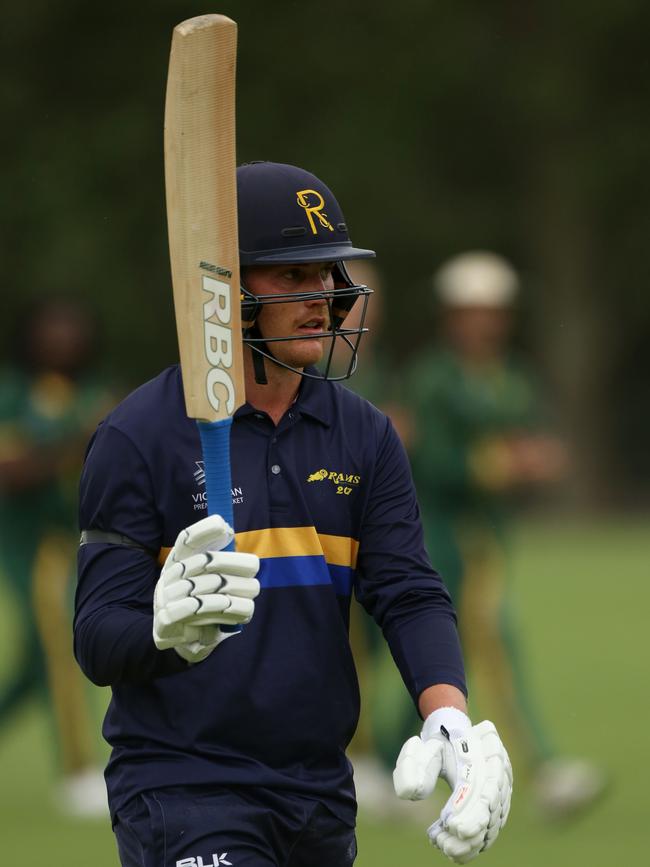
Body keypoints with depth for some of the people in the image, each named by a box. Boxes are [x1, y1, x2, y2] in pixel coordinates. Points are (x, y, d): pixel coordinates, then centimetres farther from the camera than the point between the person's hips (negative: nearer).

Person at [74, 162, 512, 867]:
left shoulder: (365, 438, 9)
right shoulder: (138, 437, -6)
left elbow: (409, 597, 1)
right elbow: (99, 642, -10)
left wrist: (449, 720, -19)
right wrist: (167, 629, -34)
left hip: (321, 794, 5)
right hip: (182, 797, -5)